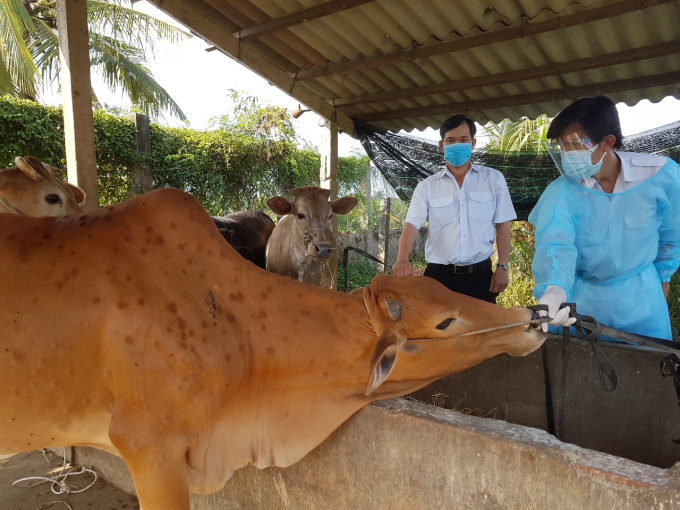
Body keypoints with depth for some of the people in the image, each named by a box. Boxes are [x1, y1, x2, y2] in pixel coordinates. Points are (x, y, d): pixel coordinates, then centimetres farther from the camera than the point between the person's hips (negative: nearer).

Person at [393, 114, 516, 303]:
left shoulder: (493, 179, 4)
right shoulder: (427, 186, 3)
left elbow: (503, 225, 6)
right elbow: (412, 225, -6)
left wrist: (502, 267, 0)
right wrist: (402, 259, -24)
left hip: (480, 274, 1)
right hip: (439, 275, 0)